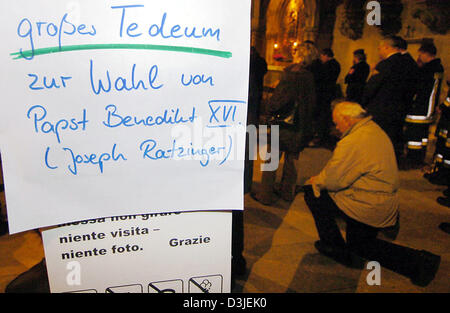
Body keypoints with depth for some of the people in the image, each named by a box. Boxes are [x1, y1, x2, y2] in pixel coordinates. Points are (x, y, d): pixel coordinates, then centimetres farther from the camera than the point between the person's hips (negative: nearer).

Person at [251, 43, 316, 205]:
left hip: (283, 125, -6)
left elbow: (277, 101, -18)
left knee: (271, 160, 5)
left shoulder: (290, 76, -17)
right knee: (291, 160, 18)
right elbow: (311, 102, 8)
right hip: (300, 126, 6)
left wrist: (270, 110, -1)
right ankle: (288, 192, 30)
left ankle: (266, 195, 12)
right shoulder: (309, 77, 2)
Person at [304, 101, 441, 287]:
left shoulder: (352, 142, -24)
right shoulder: (376, 131, 8)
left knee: (312, 193, 1)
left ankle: (335, 248, 11)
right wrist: (322, 178, 9)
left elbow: (332, 180, -20)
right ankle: (419, 262, 15)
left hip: (367, 208, -10)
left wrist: (316, 181, 1)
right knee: (358, 244, 27)